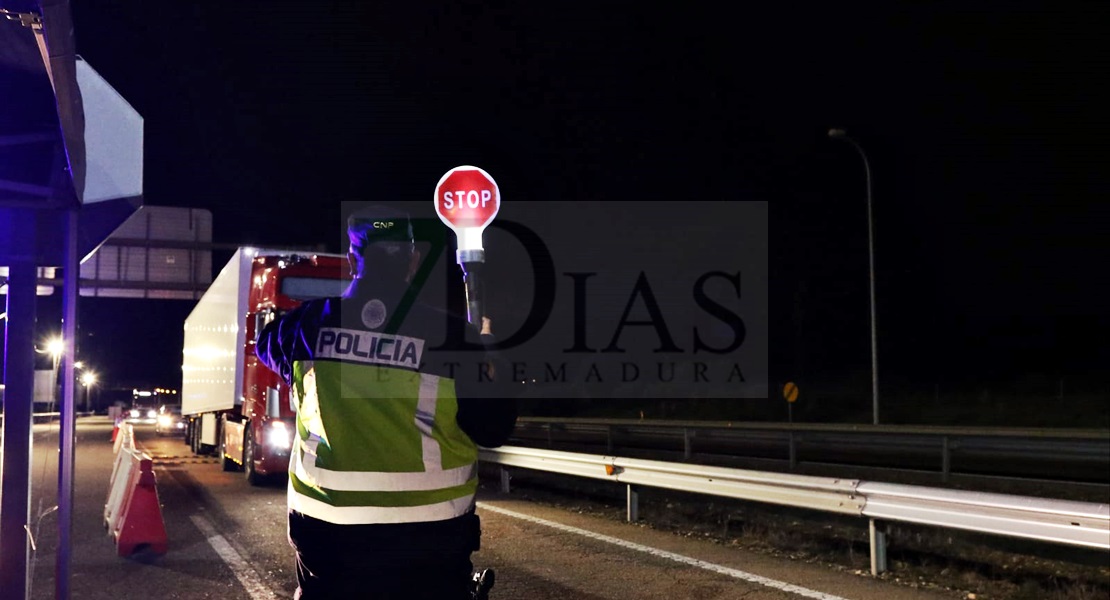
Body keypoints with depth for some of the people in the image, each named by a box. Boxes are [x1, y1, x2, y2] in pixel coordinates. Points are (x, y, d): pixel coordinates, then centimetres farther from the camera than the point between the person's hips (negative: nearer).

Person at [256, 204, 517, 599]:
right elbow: (493, 429, -4)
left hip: (328, 530, 2)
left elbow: (267, 344, 21)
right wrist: (486, 359, 10)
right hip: (427, 535, -2)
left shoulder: (312, 322, -2)